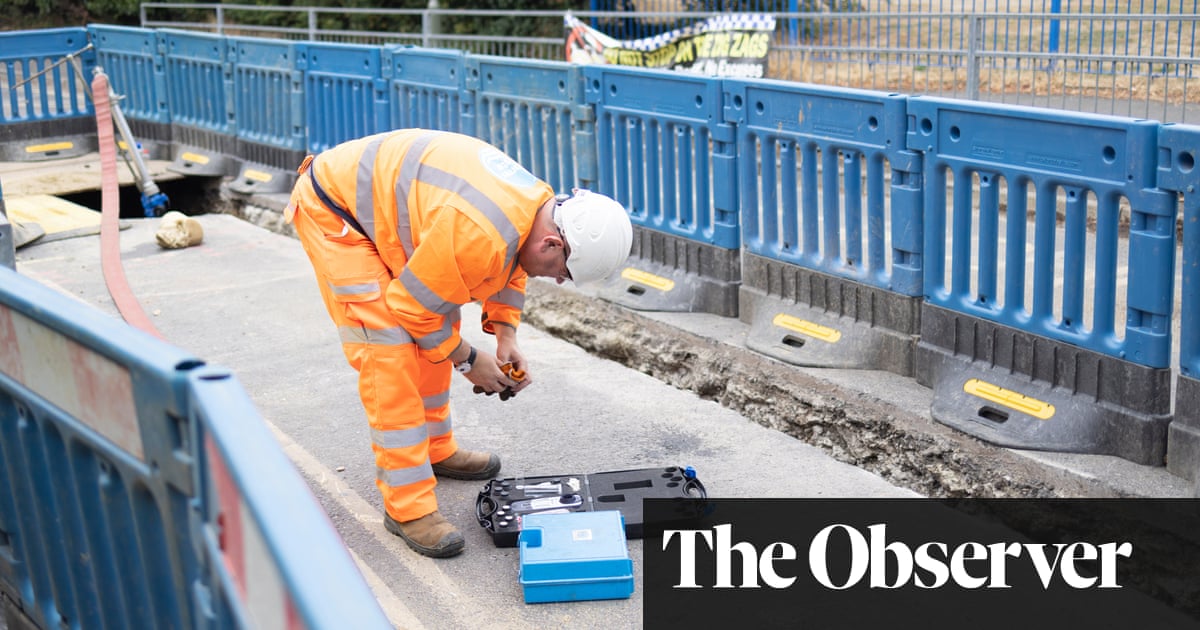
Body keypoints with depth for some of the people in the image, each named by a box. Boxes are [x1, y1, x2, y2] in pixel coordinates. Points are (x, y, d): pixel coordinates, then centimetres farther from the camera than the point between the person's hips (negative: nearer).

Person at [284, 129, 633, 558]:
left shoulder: (539, 203, -8)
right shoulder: (476, 234, -37)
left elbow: (508, 269, 14)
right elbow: (414, 305, -23)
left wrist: (506, 337, 4)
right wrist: (467, 360, -10)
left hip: (381, 195, 9)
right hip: (333, 212, -9)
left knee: (434, 338, 16)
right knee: (389, 355, -14)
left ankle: (436, 449, 34)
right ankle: (407, 506, -9)